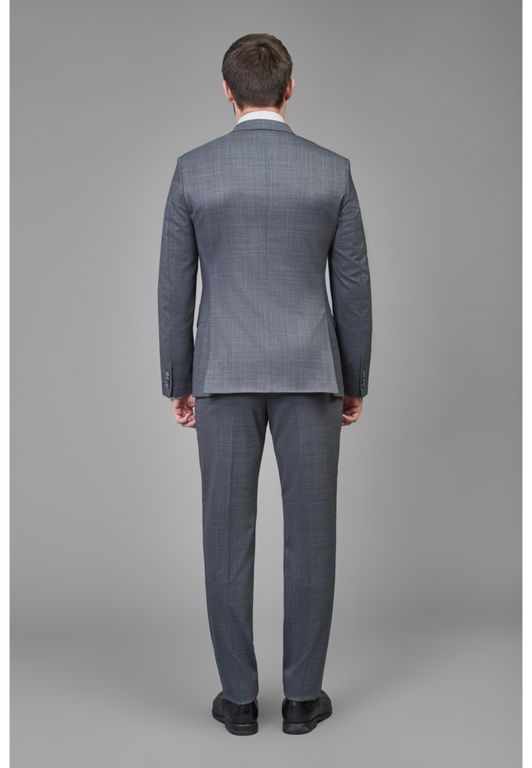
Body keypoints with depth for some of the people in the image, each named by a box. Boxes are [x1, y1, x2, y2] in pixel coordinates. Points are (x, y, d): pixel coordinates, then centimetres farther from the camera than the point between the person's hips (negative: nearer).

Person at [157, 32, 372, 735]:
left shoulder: (194, 170, -2)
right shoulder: (332, 171, -1)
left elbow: (175, 288, 0)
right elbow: (353, 287, 2)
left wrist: (177, 382, 10)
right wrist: (355, 382, 12)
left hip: (225, 374, 0)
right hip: (309, 373, 0)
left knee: (229, 535, 6)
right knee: (310, 535, 7)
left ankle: (240, 696, 13)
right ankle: (303, 695, 13)